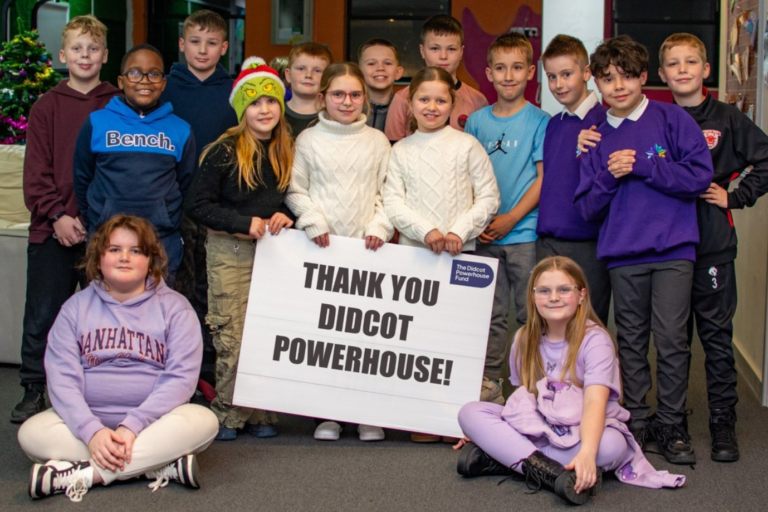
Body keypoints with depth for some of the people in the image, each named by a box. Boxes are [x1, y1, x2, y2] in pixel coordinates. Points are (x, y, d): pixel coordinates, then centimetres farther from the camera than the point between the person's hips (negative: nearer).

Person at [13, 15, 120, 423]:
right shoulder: (46, 107, 6)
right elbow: (37, 171, 2)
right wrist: (56, 215, -11)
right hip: (52, 231, 1)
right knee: (42, 315, 4)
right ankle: (33, 390, 16)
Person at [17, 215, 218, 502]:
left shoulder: (174, 307, 2)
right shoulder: (76, 308, 7)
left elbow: (180, 377, -8)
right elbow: (61, 378, -3)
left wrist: (133, 426, -22)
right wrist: (91, 431, -21)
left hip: (152, 420, -1)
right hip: (89, 419, 1)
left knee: (203, 422, -30)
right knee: (32, 433, -26)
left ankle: (86, 473, -30)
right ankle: (163, 466, -29)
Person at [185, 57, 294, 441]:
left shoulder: (287, 153, 8)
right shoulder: (224, 152, -6)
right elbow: (197, 205, -7)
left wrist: (286, 217, -3)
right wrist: (245, 223, -14)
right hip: (230, 252, -4)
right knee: (232, 336, -4)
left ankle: (260, 412, 12)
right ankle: (227, 413, 7)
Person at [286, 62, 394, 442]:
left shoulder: (377, 142, 10)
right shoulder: (308, 140, 7)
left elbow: (387, 193, 10)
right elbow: (295, 189, 5)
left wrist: (380, 226, -5)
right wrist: (313, 221, -9)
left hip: (367, 248, 1)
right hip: (322, 247, 0)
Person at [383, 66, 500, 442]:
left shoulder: (467, 145, 4)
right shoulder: (401, 151, 8)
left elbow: (488, 196, 1)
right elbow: (393, 202, 0)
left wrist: (459, 231, -11)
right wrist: (426, 231, -15)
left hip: (460, 253, -1)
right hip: (412, 252, 1)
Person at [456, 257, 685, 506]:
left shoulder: (595, 340, -14)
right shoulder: (525, 339, 3)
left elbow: (595, 403, -28)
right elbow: (522, 395, 11)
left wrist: (586, 452, -45)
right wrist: (485, 431, -1)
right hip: (534, 427, 4)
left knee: (611, 445, -38)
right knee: (469, 412, -16)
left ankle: (501, 455, -29)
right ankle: (549, 472, -34)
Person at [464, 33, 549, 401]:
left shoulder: (539, 121, -1)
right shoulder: (477, 121, 8)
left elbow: (544, 178, -5)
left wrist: (510, 219, -12)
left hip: (526, 232, -3)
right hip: (484, 234, 3)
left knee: (530, 313, 0)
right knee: (490, 313, 8)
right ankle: (489, 383, 17)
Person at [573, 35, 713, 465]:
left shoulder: (673, 119, 1)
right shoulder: (596, 138, 11)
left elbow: (700, 175, -9)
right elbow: (588, 208, 9)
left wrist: (640, 166, -11)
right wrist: (609, 177, -10)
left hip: (673, 250, -3)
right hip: (622, 253, 3)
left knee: (671, 339, -6)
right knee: (631, 341, 9)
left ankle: (672, 425, 7)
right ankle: (637, 421, 20)